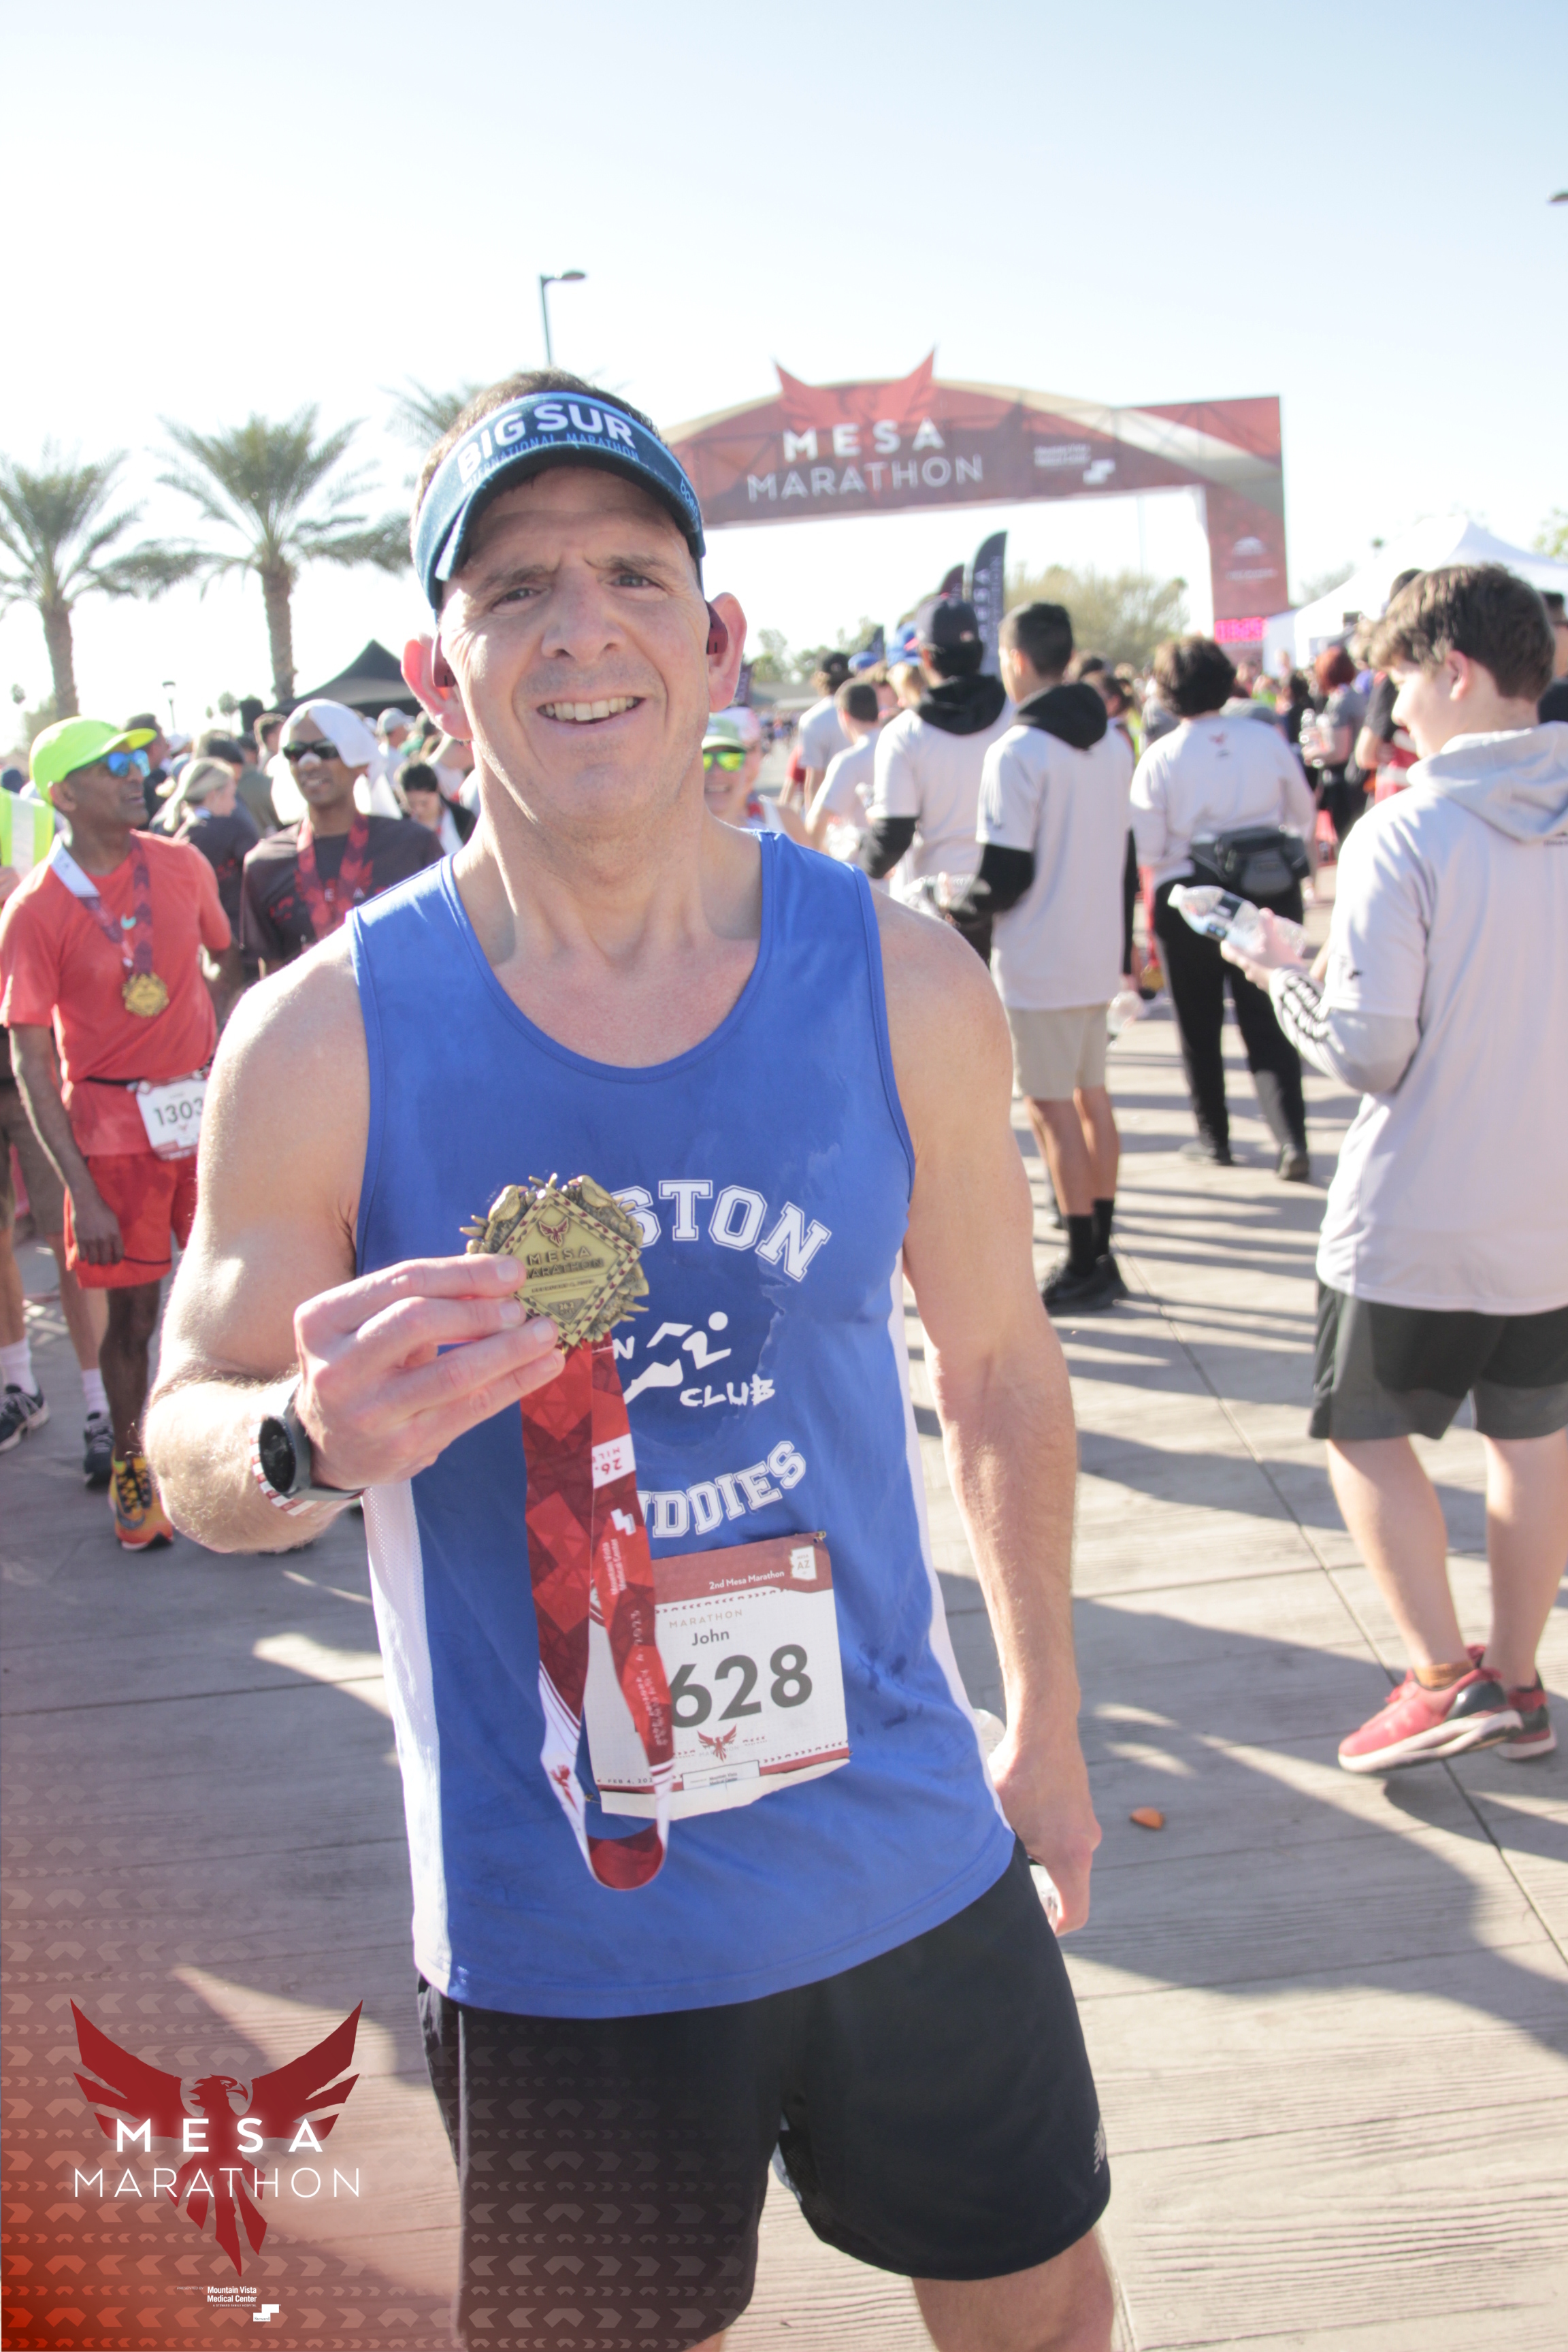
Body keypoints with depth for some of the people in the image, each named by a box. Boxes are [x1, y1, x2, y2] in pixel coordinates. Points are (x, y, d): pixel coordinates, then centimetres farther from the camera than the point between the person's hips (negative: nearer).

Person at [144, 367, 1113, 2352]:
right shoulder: (324, 1035, -13)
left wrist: (1048, 1718, 13)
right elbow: (188, 1444, -4)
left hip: (905, 1866, 3)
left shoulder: (903, 987, -7)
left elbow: (999, 1373, 5)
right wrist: (315, 1441, -28)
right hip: (551, 1931, -2)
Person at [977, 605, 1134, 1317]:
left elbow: (1007, 870, -18)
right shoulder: (1113, 743, 8)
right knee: (1091, 1096, 14)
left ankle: (1084, 1269, 2)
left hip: (1039, 959, -8)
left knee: (1051, 1108, -1)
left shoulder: (1017, 751, -16)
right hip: (1098, 948, 8)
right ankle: (1100, 1253, 21)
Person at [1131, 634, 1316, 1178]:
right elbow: (1303, 814, 6)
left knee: (1199, 1027, 13)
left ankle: (1213, 1137, 21)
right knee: (1267, 1024, 7)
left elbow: (1147, 849, -11)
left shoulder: (1160, 757, -12)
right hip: (1269, 895, 2)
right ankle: (1291, 1136, -5)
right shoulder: (1266, 739, -5)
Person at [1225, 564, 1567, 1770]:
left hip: (1415, 1218, -5)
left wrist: (1288, 977, -1)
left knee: (1366, 1429, 12)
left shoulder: (1404, 833, -18)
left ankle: (1446, 1677, 6)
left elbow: (1370, 1051, -19)